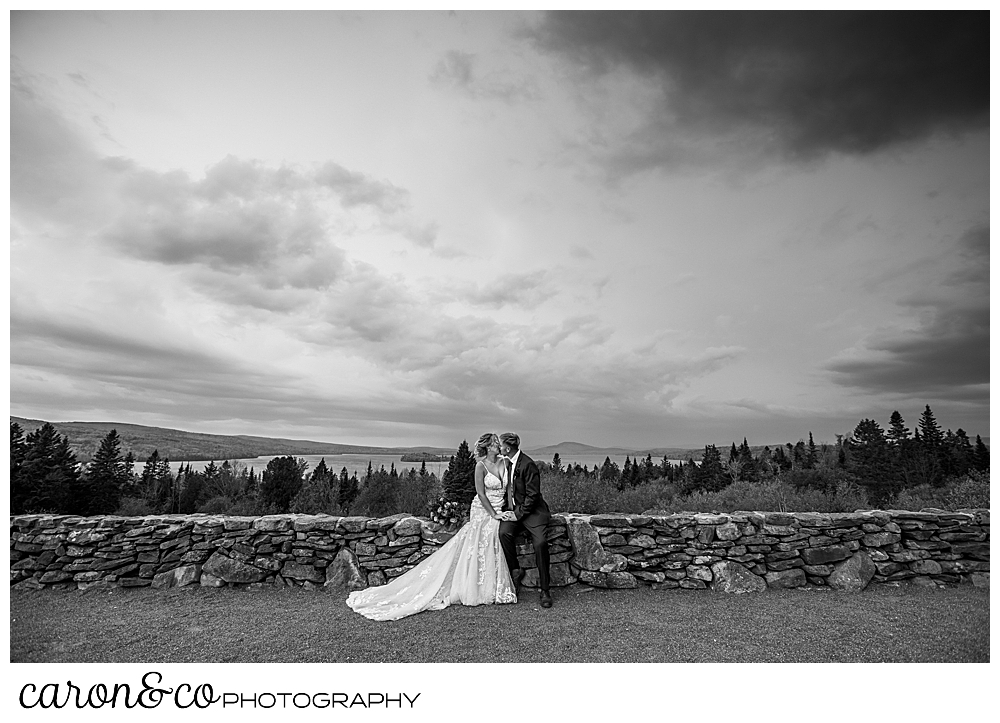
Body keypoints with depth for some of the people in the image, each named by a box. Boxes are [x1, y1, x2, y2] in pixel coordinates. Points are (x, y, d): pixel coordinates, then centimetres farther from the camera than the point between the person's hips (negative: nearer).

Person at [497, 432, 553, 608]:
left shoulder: (528, 464, -16)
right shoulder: (504, 462, 7)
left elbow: (532, 495, -16)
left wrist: (518, 514, -16)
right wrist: (505, 510, 0)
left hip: (531, 510, -5)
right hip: (511, 510, 5)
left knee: (540, 543, -23)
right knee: (504, 532, -25)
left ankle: (544, 590, -8)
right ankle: (515, 571, -4)